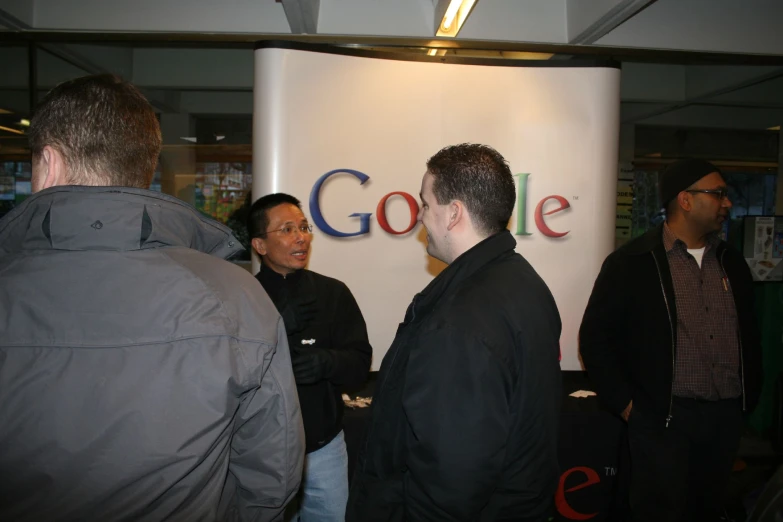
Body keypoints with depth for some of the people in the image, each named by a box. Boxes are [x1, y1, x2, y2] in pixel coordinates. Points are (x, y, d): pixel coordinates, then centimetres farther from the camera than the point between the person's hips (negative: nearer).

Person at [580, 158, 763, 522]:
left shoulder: (731, 262, 10)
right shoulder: (632, 262, -8)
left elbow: (749, 334, 18)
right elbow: (595, 336, -8)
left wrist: (749, 396, 12)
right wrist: (625, 403, -9)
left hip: (726, 416, 6)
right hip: (664, 417, -5)